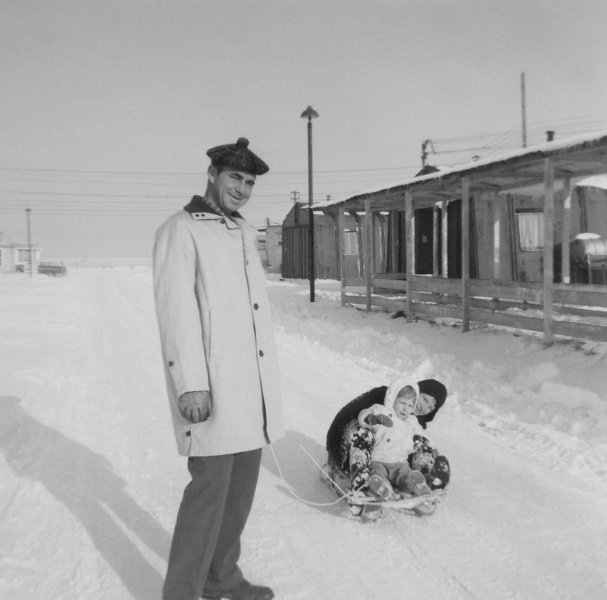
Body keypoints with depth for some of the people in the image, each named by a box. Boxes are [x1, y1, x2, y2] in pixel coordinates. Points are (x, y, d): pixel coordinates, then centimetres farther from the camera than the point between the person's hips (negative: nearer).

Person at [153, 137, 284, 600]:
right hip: (212, 390, -8)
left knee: (241, 486, 13)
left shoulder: (244, 234, 19)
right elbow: (176, 310, -14)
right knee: (211, 488, -5)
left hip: (252, 385, 8)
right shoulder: (181, 230, -4)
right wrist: (191, 384, -21)